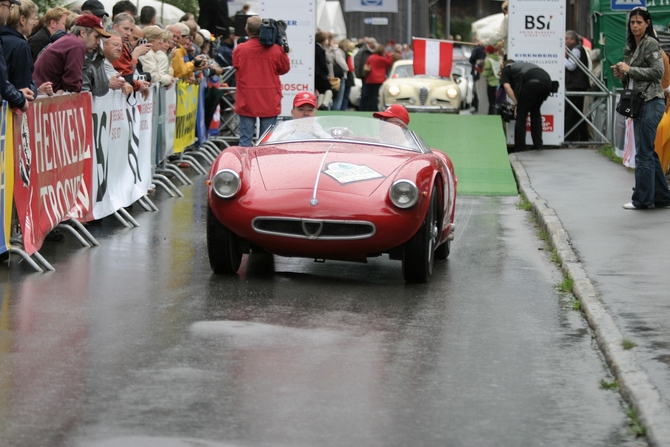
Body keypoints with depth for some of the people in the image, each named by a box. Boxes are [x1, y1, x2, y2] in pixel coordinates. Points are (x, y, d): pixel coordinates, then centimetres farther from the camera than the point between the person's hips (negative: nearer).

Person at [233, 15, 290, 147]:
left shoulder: (240, 50, -8)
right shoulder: (275, 49, -8)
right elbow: (285, 68, 6)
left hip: (247, 102, 0)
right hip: (270, 102, 0)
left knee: (245, 139, 5)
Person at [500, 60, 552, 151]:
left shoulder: (506, 69, 25)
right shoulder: (523, 64, 41)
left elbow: (507, 87, 7)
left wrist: (516, 103, 6)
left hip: (532, 82, -6)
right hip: (547, 80, 6)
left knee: (521, 115, 7)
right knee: (535, 112, 26)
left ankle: (520, 149, 5)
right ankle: (538, 146, 24)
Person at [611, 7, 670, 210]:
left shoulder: (651, 44, -9)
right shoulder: (630, 47, 17)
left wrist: (630, 69, -16)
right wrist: (622, 74, 4)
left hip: (651, 102, -9)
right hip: (638, 102, 9)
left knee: (644, 153, -7)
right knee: (648, 153, 12)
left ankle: (642, 199, -2)